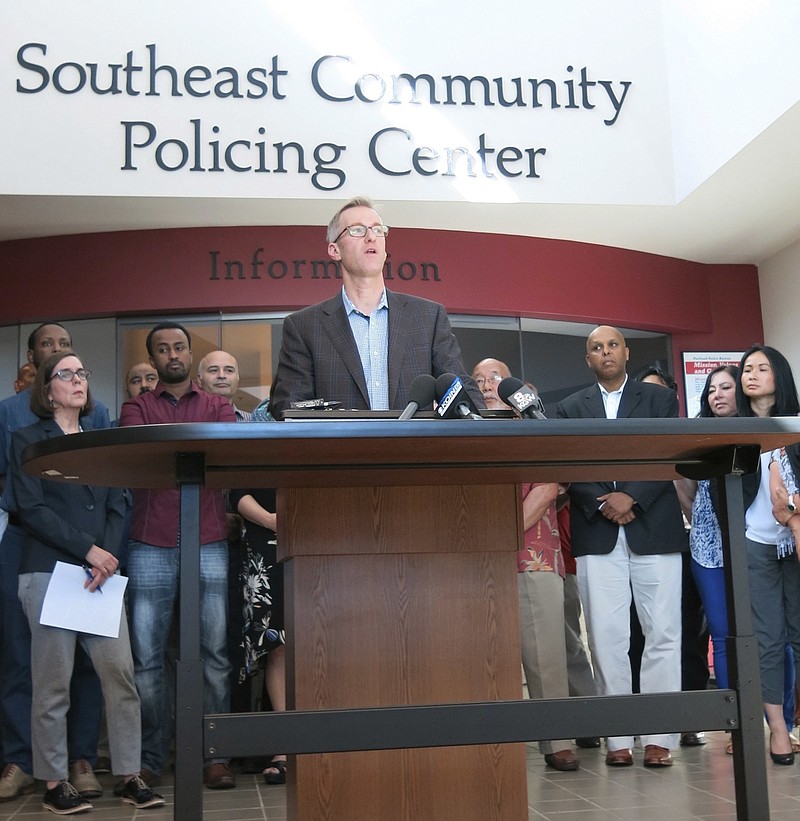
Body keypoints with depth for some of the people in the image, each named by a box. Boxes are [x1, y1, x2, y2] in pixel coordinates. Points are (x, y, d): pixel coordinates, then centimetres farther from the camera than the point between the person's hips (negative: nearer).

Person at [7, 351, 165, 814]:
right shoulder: (28, 441, 5)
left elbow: (118, 507, 12)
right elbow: (31, 508, -6)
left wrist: (107, 558, -5)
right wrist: (88, 549, -13)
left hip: (102, 571, 4)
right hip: (48, 572, -4)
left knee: (122, 674, -2)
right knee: (53, 682, -1)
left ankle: (131, 777, 6)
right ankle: (54, 783, 10)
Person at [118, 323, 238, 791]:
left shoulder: (218, 407, 15)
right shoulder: (137, 408, 14)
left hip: (209, 544, 0)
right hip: (151, 545, 0)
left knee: (215, 652, -1)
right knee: (146, 655, 1)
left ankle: (215, 756, 7)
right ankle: (150, 758, 10)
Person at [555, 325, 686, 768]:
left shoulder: (660, 399, 11)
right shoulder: (569, 409, 14)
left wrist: (631, 497, -13)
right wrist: (603, 502, -11)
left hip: (654, 529, 0)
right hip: (597, 535, 1)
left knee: (662, 633, -2)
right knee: (606, 638, -1)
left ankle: (659, 737, 4)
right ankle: (618, 738, 5)